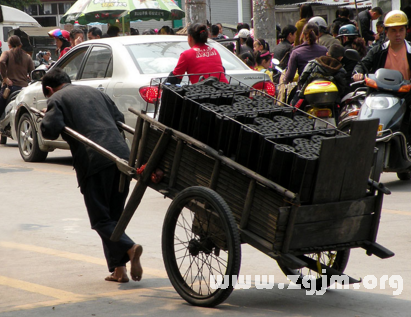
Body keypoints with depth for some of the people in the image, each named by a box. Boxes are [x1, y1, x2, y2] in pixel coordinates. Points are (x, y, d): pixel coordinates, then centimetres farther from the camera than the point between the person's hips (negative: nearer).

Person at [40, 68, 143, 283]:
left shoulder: (57, 99, 7)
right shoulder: (94, 92, 25)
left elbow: (50, 130, -7)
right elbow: (119, 118, 26)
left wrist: (45, 119, 14)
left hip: (95, 161, -6)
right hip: (122, 155, 6)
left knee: (101, 219, 1)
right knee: (114, 216, 16)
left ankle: (129, 248, -23)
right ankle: (118, 269, 13)